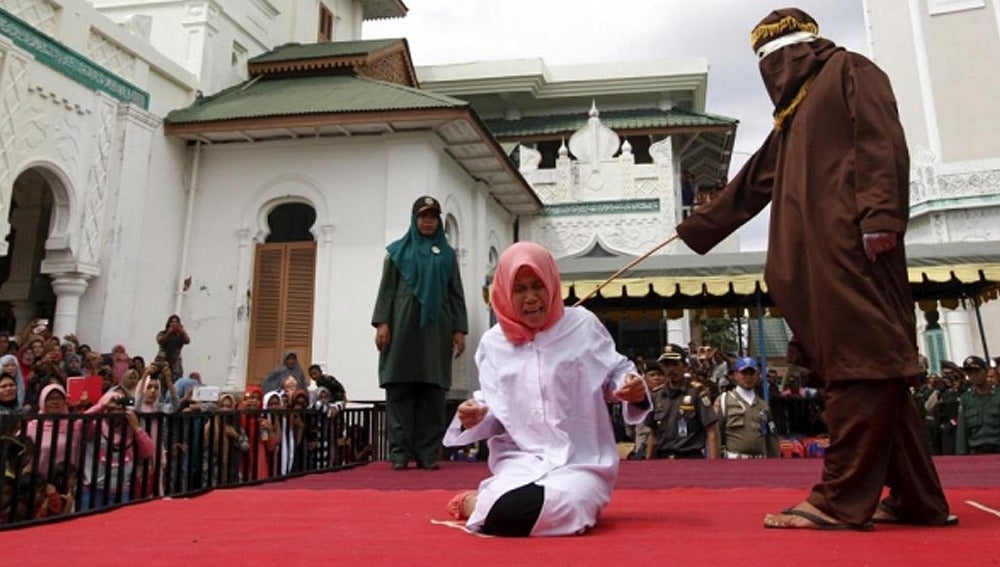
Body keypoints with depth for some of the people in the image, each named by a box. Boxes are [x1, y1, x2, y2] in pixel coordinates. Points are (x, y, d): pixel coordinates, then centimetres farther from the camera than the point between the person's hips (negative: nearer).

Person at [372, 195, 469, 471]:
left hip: (436, 329, 1)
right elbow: (386, 289, 5)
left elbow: (456, 295, 11)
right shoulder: (398, 250, 12)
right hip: (403, 326, -1)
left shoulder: (447, 254, 15)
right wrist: (382, 322, -8)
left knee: (433, 393, -1)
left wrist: (460, 330, 1)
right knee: (399, 391, -4)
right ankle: (400, 452, 1)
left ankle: (428, 453, 3)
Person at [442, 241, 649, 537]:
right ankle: (475, 501, 8)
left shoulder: (583, 325, -2)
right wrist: (475, 418, -12)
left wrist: (633, 386, -16)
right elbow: (495, 406, 10)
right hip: (521, 459, 1)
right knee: (507, 514, -31)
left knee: (561, 512, -34)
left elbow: (614, 372, 7)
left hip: (581, 460, 0)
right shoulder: (494, 343, 5)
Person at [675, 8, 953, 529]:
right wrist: (697, 228, 37)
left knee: (861, 363, -11)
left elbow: (883, 141, -6)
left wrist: (879, 214, -20)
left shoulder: (849, 70, 10)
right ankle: (916, 498, 9)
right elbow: (750, 185, 34)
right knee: (873, 368, 4)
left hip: (852, 243, -8)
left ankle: (841, 501, -12)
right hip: (819, 254, 8)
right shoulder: (794, 115, 32)